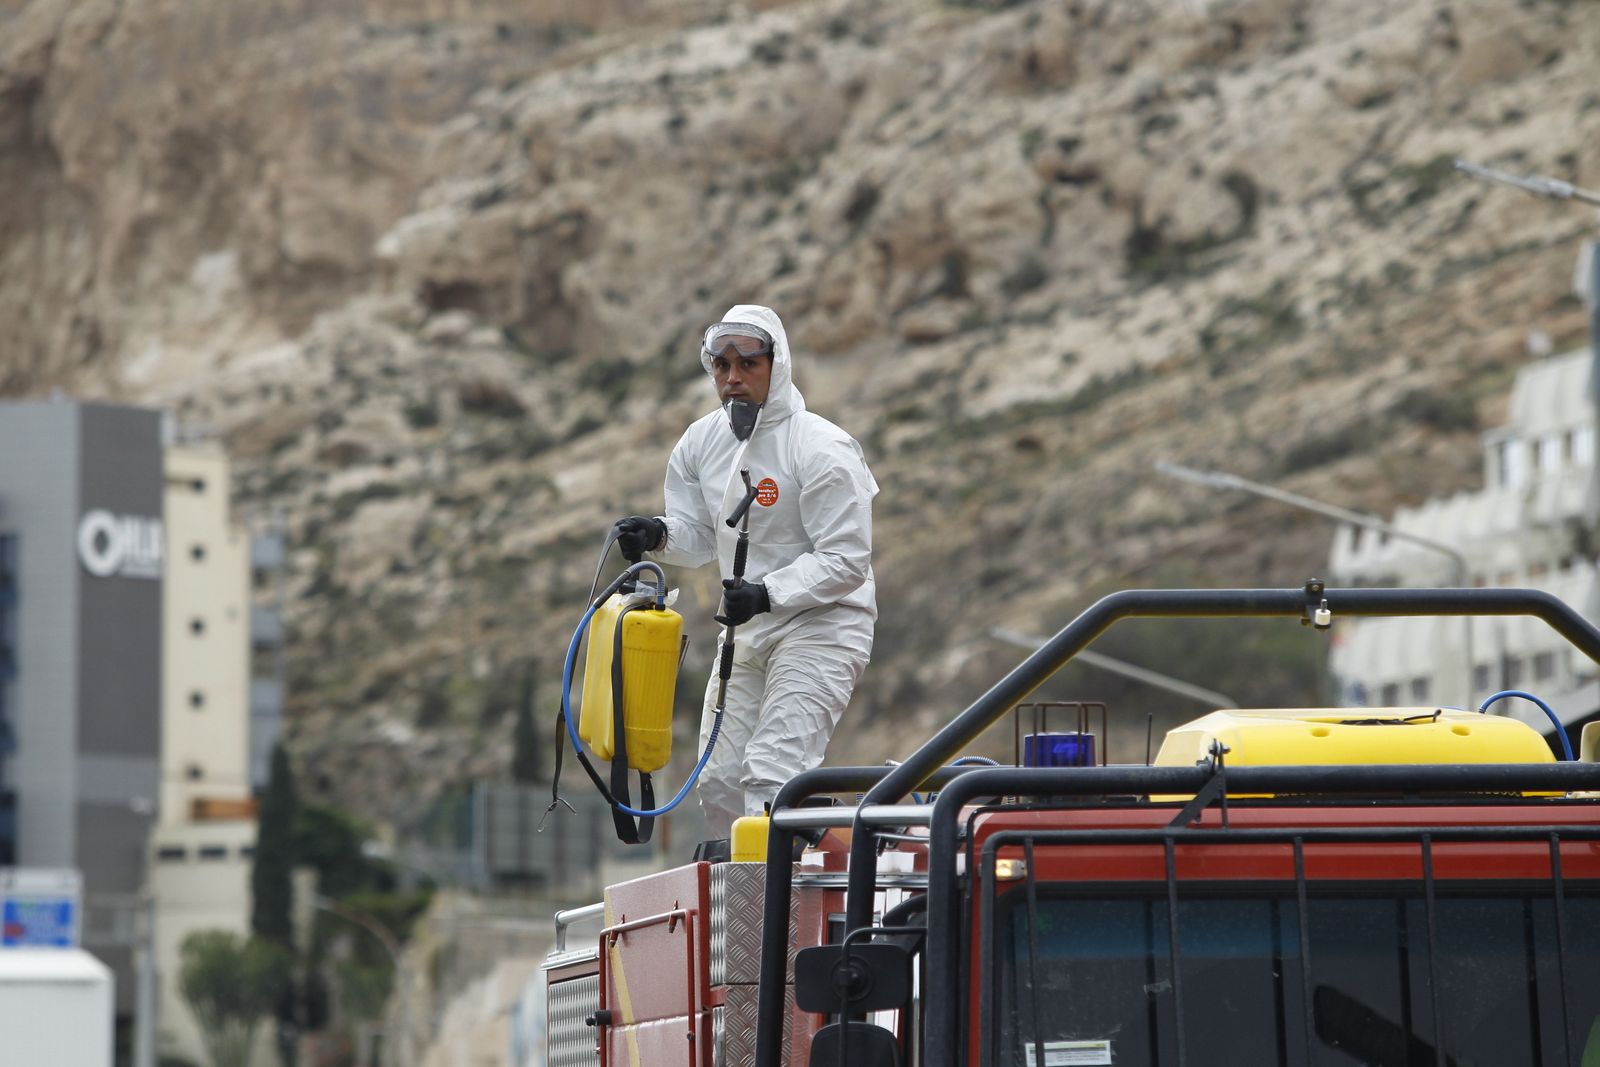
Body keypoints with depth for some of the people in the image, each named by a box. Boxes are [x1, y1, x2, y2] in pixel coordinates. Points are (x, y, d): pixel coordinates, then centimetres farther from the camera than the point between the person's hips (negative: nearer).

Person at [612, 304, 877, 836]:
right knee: (720, 783, 8)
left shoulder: (822, 448, -18)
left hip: (821, 624, -8)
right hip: (747, 631, 8)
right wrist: (659, 535, -10)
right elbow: (701, 537, 13)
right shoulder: (702, 441, 3)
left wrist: (768, 594, -30)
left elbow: (846, 561, -19)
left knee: (771, 776, -20)